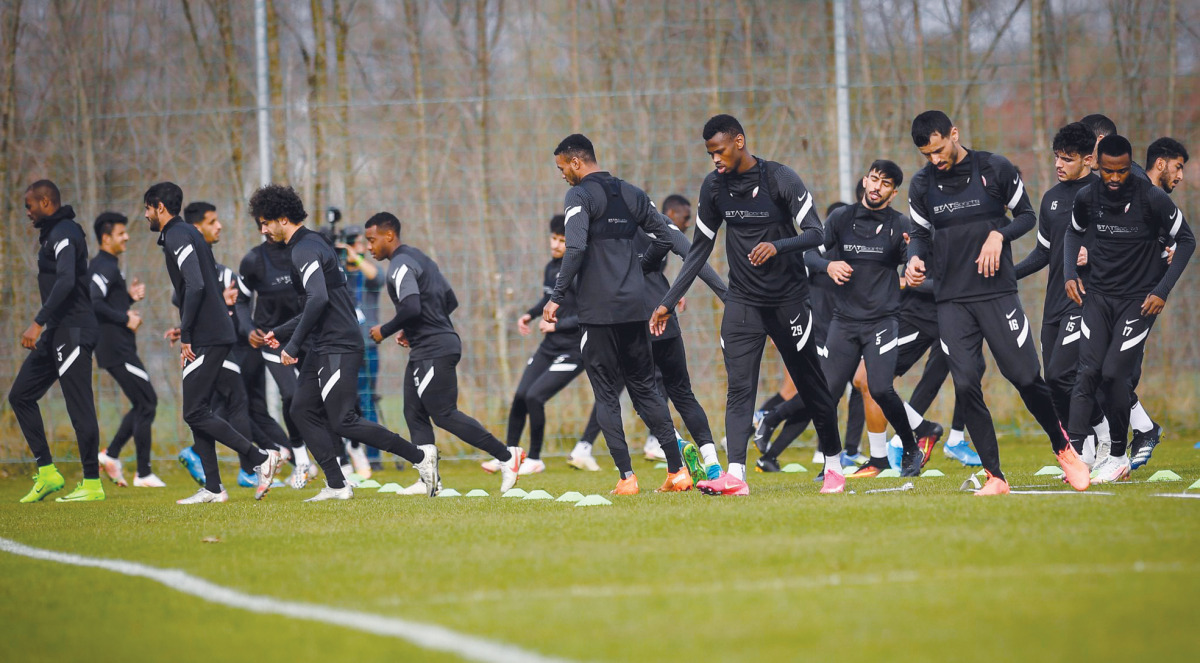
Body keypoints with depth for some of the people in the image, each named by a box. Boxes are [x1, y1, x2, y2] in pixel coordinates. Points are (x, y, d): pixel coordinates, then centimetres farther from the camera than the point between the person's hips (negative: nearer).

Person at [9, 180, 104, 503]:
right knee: (21, 395, 9)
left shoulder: (63, 234, -13)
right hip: (56, 332, 11)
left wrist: (38, 323, -31)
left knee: (79, 406, -7)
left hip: (72, 331, -11)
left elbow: (66, 281, -27)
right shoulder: (53, 233, 19)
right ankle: (47, 472, 9)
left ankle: (92, 484, -3)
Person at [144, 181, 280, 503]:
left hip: (206, 339, -10)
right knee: (198, 411, 10)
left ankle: (261, 459, -13)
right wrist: (187, 335, 21)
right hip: (217, 335, 10)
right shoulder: (187, 233, 21)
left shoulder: (177, 236, -11)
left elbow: (195, 286, -23)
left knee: (195, 413, -10)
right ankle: (213, 488, 9)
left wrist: (185, 336, -19)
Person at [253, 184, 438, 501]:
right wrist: (279, 333, 26)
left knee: (344, 422, -10)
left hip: (338, 347, -11)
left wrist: (293, 345, -25)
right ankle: (336, 485, 5)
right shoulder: (311, 244, 19)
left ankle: (420, 456, -7)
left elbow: (318, 299, -28)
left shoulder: (305, 249, -14)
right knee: (303, 410, 7)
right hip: (322, 348, 11)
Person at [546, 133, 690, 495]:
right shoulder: (631, 194, 14)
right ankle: (677, 470, 7)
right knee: (644, 387, 13)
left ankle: (626, 476, -6)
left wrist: (557, 297, -15)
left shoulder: (580, 196, -6)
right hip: (635, 308, 6)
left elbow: (576, 248, -19)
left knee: (606, 394, 0)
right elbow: (664, 237, 12)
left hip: (598, 310, -6)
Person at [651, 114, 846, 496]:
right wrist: (669, 302, 6)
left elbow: (814, 233, -15)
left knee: (810, 384, 5)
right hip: (743, 300, 3)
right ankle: (735, 475, -19)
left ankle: (834, 464, 22)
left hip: (788, 298, -3)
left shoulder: (780, 179, -12)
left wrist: (778, 246, -35)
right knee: (739, 387, -9)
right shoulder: (714, 186, 1)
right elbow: (700, 249, 9)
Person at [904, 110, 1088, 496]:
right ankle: (994, 477, -2)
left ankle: (1063, 448, 20)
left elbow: (1026, 215, 6)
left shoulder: (996, 169, -2)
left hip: (997, 292, -2)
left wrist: (999, 235, -12)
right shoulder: (922, 185, 5)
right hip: (952, 301, 2)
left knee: (1025, 377, -5)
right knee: (966, 385, -8)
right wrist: (915, 258, -6)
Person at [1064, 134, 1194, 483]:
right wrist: (1070, 273, 4)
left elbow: (1186, 240, -5)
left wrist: (1162, 290, -11)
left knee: (1114, 374, -11)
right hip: (1098, 295, 3)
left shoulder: (1153, 199, -15)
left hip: (1139, 299, -3)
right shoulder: (1087, 197, -3)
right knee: (1089, 371, -10)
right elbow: (1075, 232, 19)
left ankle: (1118, 456, 4)